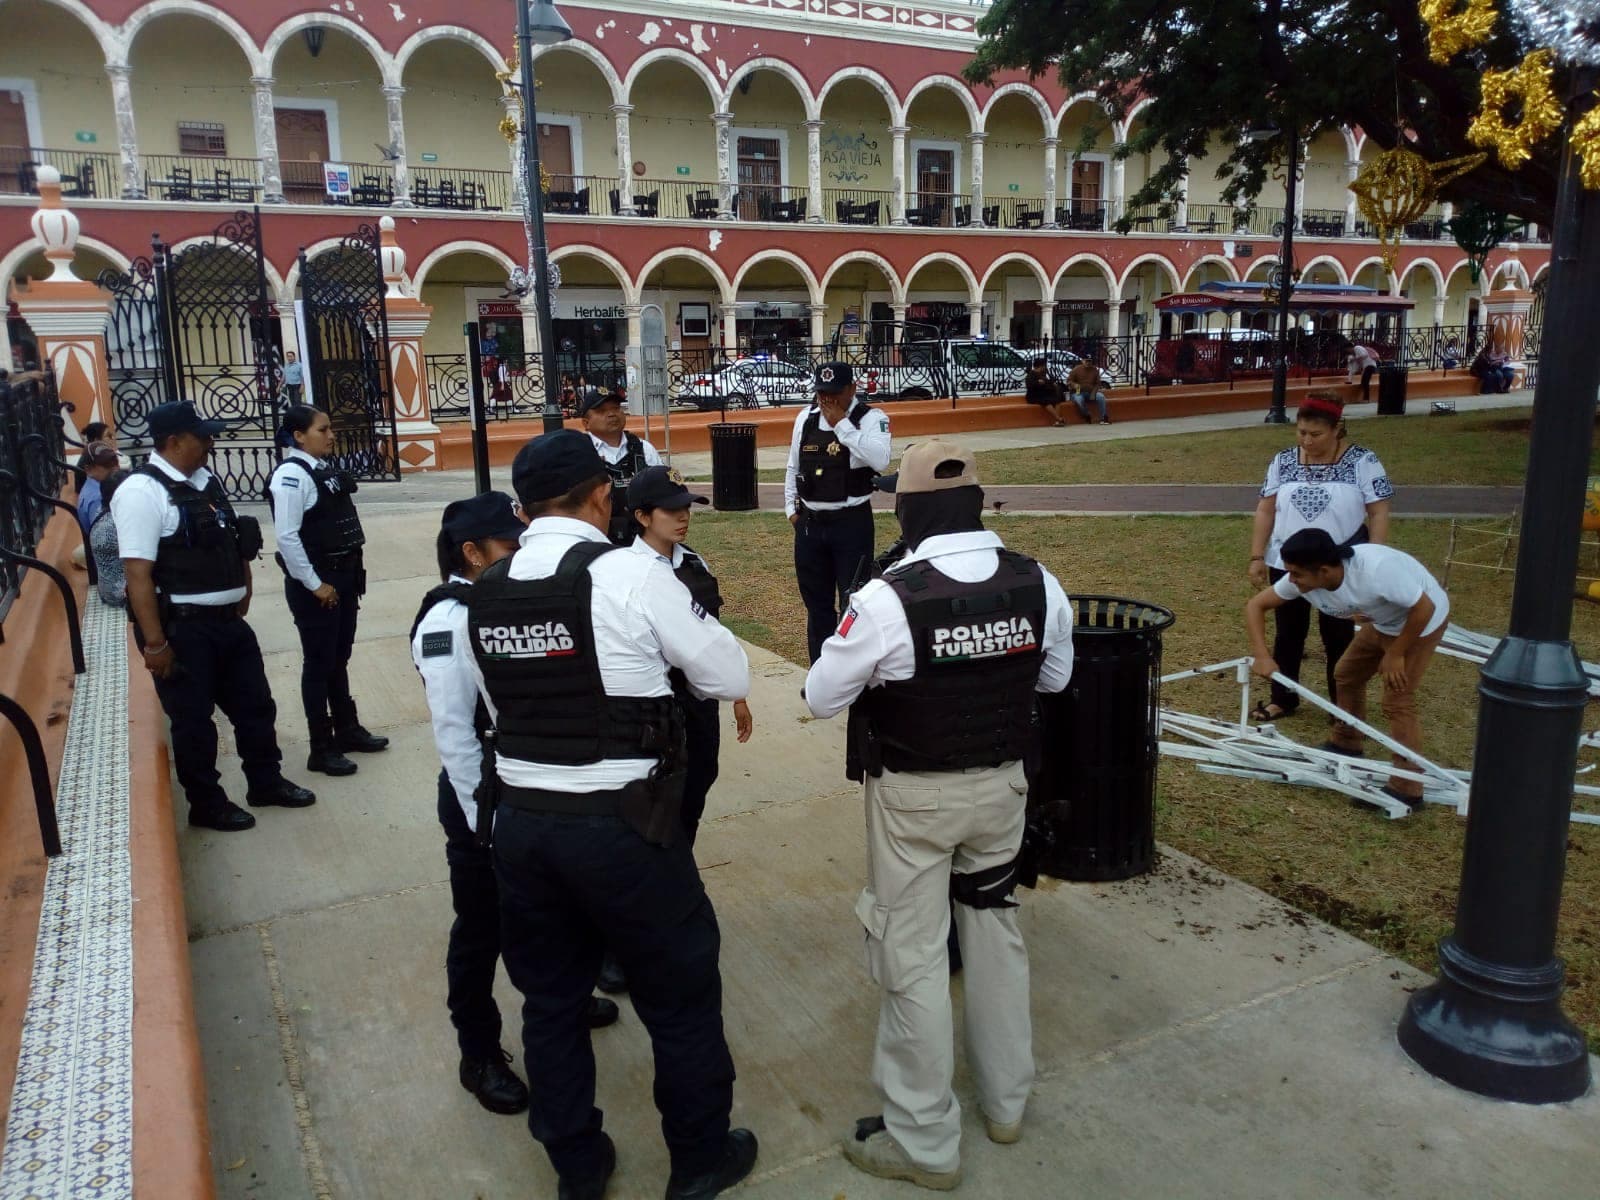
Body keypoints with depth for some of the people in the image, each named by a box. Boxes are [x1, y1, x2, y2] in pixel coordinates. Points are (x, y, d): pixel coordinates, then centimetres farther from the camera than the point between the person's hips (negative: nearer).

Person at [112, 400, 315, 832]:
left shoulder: (205, 480, 8)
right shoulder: (142, 492, -17)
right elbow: (138, 573, -21)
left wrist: (242, 596, 15)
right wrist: (155, 643, -21)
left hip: (227, 620, 8)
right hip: (182, 628, -8)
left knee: (254, 704, 18)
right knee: (193, 720, 9)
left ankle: (266, 782, 37)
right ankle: (207, 804, 26)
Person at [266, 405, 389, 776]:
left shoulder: (326, 468, 8)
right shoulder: (291, 475, -16)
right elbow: (287, 538, -21)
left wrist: (351, 575, 11)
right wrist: (315, 585, -17)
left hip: (343, 577, 8)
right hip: (314, 584, -8)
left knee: (339, 658, 19)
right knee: (319, 663, 2)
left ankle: (347, 729, 34)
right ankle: (321, 749, 14)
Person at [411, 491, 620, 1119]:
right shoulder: (448, 621, -20)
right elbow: (454, 732, -20)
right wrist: (484, 819, -17)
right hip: (483, 799, -7)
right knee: (482, 931, 10)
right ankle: (480, 1056, 29)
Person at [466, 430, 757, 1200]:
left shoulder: (483, 595, 2)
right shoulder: (631, 573, -15)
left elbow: (497, 710, 11)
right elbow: (731, 678, -8)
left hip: (520, 821, 6)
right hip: (620, 826, -5)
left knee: (551, 999, 21)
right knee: (680, 995, 16)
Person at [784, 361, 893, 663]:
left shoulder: (871, 418, -10)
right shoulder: (805, 418, 8)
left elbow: (880, 460, -29)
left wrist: (841, 424, -24)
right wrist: (791, 509, 13)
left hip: (851, 522, -6)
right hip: (809, 522, 6)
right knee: (816, 602, 15)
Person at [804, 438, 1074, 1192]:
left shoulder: (888, 598, -23)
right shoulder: (1037, 584, -8)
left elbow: (821, 697, -12)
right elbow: (1055, 677, 9)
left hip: (915, 797, -5)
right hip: (1001, 784, 5)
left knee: (913, 958, 9)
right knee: (995, 933, 22)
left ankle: (924, 1141, 23)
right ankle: (1005, 1101, 40)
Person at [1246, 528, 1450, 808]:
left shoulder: (1376, 569, -41)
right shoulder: (1305, 578, -21)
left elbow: (1424, 608, -29)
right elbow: (1255, 605, -11)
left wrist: (1395, 655, -20)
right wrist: (1262, 656, -22)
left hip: (1423, 622, -7)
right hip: (1384, 621, 7)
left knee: (1396, 701, -9)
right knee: (1346, 675, 14)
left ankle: (1406, 790, -2)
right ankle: (1346, 745, 35)